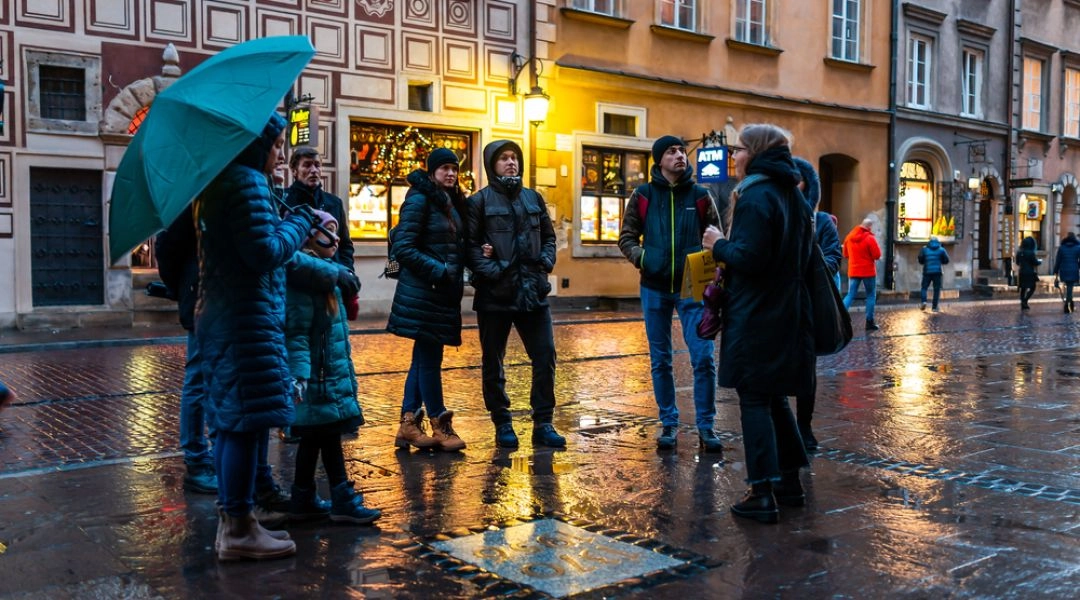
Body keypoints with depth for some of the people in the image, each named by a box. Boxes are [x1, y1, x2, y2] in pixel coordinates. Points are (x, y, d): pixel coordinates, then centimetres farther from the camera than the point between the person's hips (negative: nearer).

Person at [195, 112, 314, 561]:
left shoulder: (218, 182, 17)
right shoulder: (247, 183, -14)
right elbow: (265, 252, -20)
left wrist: (296, 228, 12)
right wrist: (301, 221, -6)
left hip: (220, 317, 10)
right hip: (247, 320, -10)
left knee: (232, 420, 14)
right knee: (247, 420, -5)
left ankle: (232, 520, 22)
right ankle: (239, 531, 1)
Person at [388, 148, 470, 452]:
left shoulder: (452, 202, 14)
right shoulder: (419, 199, -10)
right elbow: (403, 248, -14)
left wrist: (457, 276, 5)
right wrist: (438, 270, -17)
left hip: (444, 293, 9)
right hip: (422, 292, -8)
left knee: (424, 358, 10)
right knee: (430, 358, -2)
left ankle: (408, 424, 16)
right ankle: (440, 426, 6)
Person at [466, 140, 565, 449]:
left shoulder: (533, 198, 14)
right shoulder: (480, 201, 0)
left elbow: (548, 236, 21)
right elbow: (470, 244, -6)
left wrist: (546, 261, 4)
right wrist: (490, 269, -18)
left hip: (534, 292, 4)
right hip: (495, 294, -3)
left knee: (545, 356, 0)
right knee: (493, 361, 6)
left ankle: (543, 423, 11)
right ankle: (502, 424, 20)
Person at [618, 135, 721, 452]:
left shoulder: (700, 196, 3)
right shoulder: (642, 196, 3)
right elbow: (626, 237, 8)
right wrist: (641, 257, -12)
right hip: (655, 289, 1)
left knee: (703, 357, -8)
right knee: (660, 360, 8)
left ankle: (705, 426, 4)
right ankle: (668, 423, 21)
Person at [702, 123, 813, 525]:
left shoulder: (756, 196, -15)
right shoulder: (793, 197, 13)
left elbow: (749, 257, -22)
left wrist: (719, 245, -4)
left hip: (755, 318, -9)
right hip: (788, 316, 9)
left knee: (754, 402, -3)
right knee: (775, 399, 17)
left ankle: (762, 494, -1)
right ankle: (790, 482, 25)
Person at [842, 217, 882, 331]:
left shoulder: (849, 237, 4)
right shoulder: (870, 238, -13)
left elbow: (845, 254, 14)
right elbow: (877, 255, -12)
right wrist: (869, 255, 6)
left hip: (853, 271, 4)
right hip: (868, 271, -4)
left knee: (850, 295, 6)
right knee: (871, 296, 9)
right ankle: (869, 322, 9)